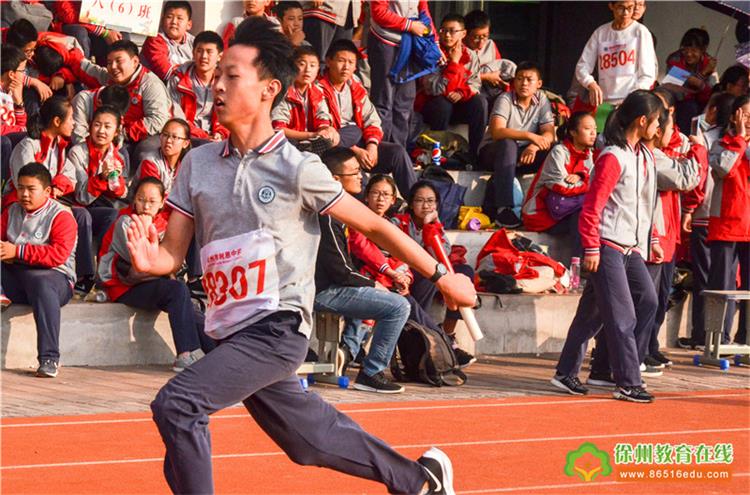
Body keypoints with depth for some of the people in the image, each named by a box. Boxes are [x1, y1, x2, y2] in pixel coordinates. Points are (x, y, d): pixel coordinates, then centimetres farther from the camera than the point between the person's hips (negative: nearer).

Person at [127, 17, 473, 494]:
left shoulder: (297, 169, -10)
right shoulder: (198, 163, 5)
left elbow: (374, 225, -3)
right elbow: (173, 253, 6)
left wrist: (442, 276, 0)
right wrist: (149, 259, -18)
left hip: (278, 328, -6)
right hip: (235, 332, 6)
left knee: (176, 404, -21)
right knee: (310, 441, 19)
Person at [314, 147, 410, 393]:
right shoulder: (327, 216, -20)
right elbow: (340, 271, -21)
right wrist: (373, 284, -5)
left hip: (324, 285, 11)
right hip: (324, 292, -11)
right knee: (398, 306, -17)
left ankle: (347, 349, 18)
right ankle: (371, 374, -11)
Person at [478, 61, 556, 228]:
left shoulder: (542, 100, 0)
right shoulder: (505, 100, -15)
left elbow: (549, 134, -9)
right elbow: (497, 132, -30)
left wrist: (534, 147, -32)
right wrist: (530, 136, -38)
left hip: (522, 153, 4)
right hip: (492, 152, -4)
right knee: (508, 144, -38)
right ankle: (503, 208, -43)